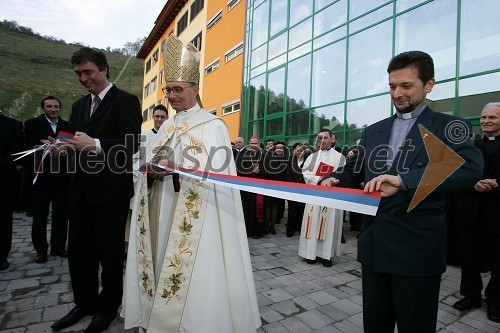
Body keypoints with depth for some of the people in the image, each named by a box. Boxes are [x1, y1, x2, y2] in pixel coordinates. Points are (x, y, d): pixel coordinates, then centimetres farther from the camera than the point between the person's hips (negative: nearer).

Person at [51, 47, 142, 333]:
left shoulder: (126, 101, -5)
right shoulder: (80, 105, 17)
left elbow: (132, 144, -16)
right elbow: (77, 141, 19)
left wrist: (94, 144, -27)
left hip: (111, 190, -7)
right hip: (82, 189, 7)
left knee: (110, 252, 7)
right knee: (79, 250, 14)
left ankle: (108, 307, 27)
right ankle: (85, 303, 34)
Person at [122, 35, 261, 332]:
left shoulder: (212, 124, -3)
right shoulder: (168, 126, 17)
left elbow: (217, 168, -13)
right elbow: (155, 162, 17)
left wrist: (176, 167, -23)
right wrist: (153, 168, -8)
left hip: (194, 212, -6)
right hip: (161, 208, 7)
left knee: (190, 270, -1)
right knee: (162, 257, 11)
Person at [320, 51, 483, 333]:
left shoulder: (449, 126, -3)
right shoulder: (374, 131, 11)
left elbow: (471, 167, -21)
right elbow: (355, 172, 12)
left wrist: (404, 180, -33)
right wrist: (335, 180, -10)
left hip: (418, 249, -4)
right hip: (374, 245, 5)